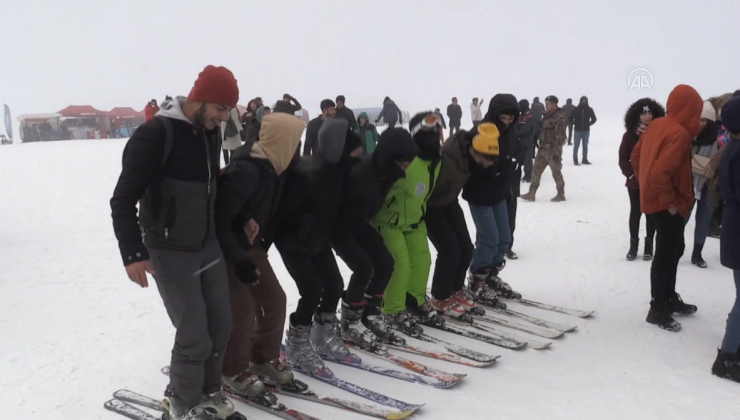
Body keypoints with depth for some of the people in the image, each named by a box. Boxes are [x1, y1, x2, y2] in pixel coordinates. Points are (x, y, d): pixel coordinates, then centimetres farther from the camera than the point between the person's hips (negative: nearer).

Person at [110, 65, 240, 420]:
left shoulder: (211, 132, 3)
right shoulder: (154, 134, -19)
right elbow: (123, 199, -16)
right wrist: (132, 253, -22)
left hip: (209, 245, 7)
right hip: (170, 251, -7)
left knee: (220, 324, 11)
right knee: (195, 335, -4)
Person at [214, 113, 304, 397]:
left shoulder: (273, 169, -1)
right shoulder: (245, 172, -29)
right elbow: (219, 219, -28)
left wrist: (259, 246, 12)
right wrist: (239, 261, -26)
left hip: (250, 246, 9)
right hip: (224, 251, -9)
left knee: (274, 299, 8)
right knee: (243, 310, -8)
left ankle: (264, 358, 26)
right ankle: (234, 371, 13)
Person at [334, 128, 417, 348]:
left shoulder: (387, 170, -10)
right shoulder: (361, 173, -35)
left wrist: (371, 231, 13)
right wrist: (342, 241, -19)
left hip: (359, 223, 8)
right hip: (338, 224, -8)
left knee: (385, 263, 2)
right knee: (364, 267, -18)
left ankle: (370, 315, 17)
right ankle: (350, 322, 0)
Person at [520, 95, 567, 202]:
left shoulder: (559, 117, -12)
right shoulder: (547, 115, 13)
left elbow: (560, 136, -18)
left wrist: (557, 151, -21)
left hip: (553, 150, -8)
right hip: (543, 149, 8)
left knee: (556, 172, 3)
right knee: (536, 171, 6)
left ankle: (561, 194, 16)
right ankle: (531, 194, 9)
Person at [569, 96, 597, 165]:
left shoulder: (590, 110, 1)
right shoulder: (576, 109, -5)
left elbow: (594, 119, 12)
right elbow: (570, 119, 0)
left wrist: (589, 124, 0)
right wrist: (575, 123, -11)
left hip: (586, 131, 2)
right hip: (577, 131, -2)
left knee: (585, 146, 9)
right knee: (576, 145, -2)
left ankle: (585, 159, 17)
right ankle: (575, 160, 4)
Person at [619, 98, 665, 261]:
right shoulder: (630, 134, -2)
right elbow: (623, 158, 1)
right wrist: (630, 174, -9)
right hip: (635, 181, 1)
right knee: (635, 212, 9)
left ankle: (649, 245, 18)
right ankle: (633, 245, 19)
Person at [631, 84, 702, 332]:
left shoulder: (657, 125, 5)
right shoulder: (679, 134, -23)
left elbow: (636, 157, 12)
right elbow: (661, 172, -31)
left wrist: (646, 186, 16)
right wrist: (670, 201, -18)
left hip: (655, 199, 10)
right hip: (668, 204, -10)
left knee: (672, 249, 21)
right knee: (666, 254, 1)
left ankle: (669, 299, 35)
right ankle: (658, 310, 11)